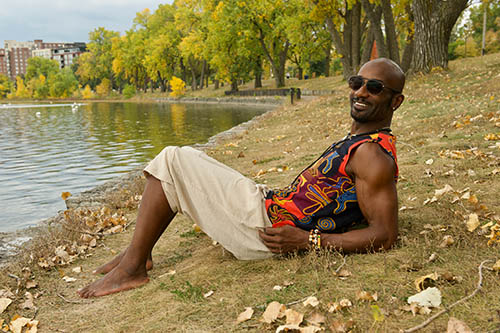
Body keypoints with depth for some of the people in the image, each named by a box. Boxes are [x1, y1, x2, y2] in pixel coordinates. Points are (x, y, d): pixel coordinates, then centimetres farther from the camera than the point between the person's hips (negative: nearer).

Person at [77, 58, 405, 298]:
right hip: (269, 203, 11)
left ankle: (133, 266, 0)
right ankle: (139, 252, 22)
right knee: (185, 157, 21)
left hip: (263, 230, -10)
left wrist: (307, 240, -23)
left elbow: (385, 235, -22)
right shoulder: (359, 138, 14)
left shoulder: (374, 155, -17)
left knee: (172, 160, -8)